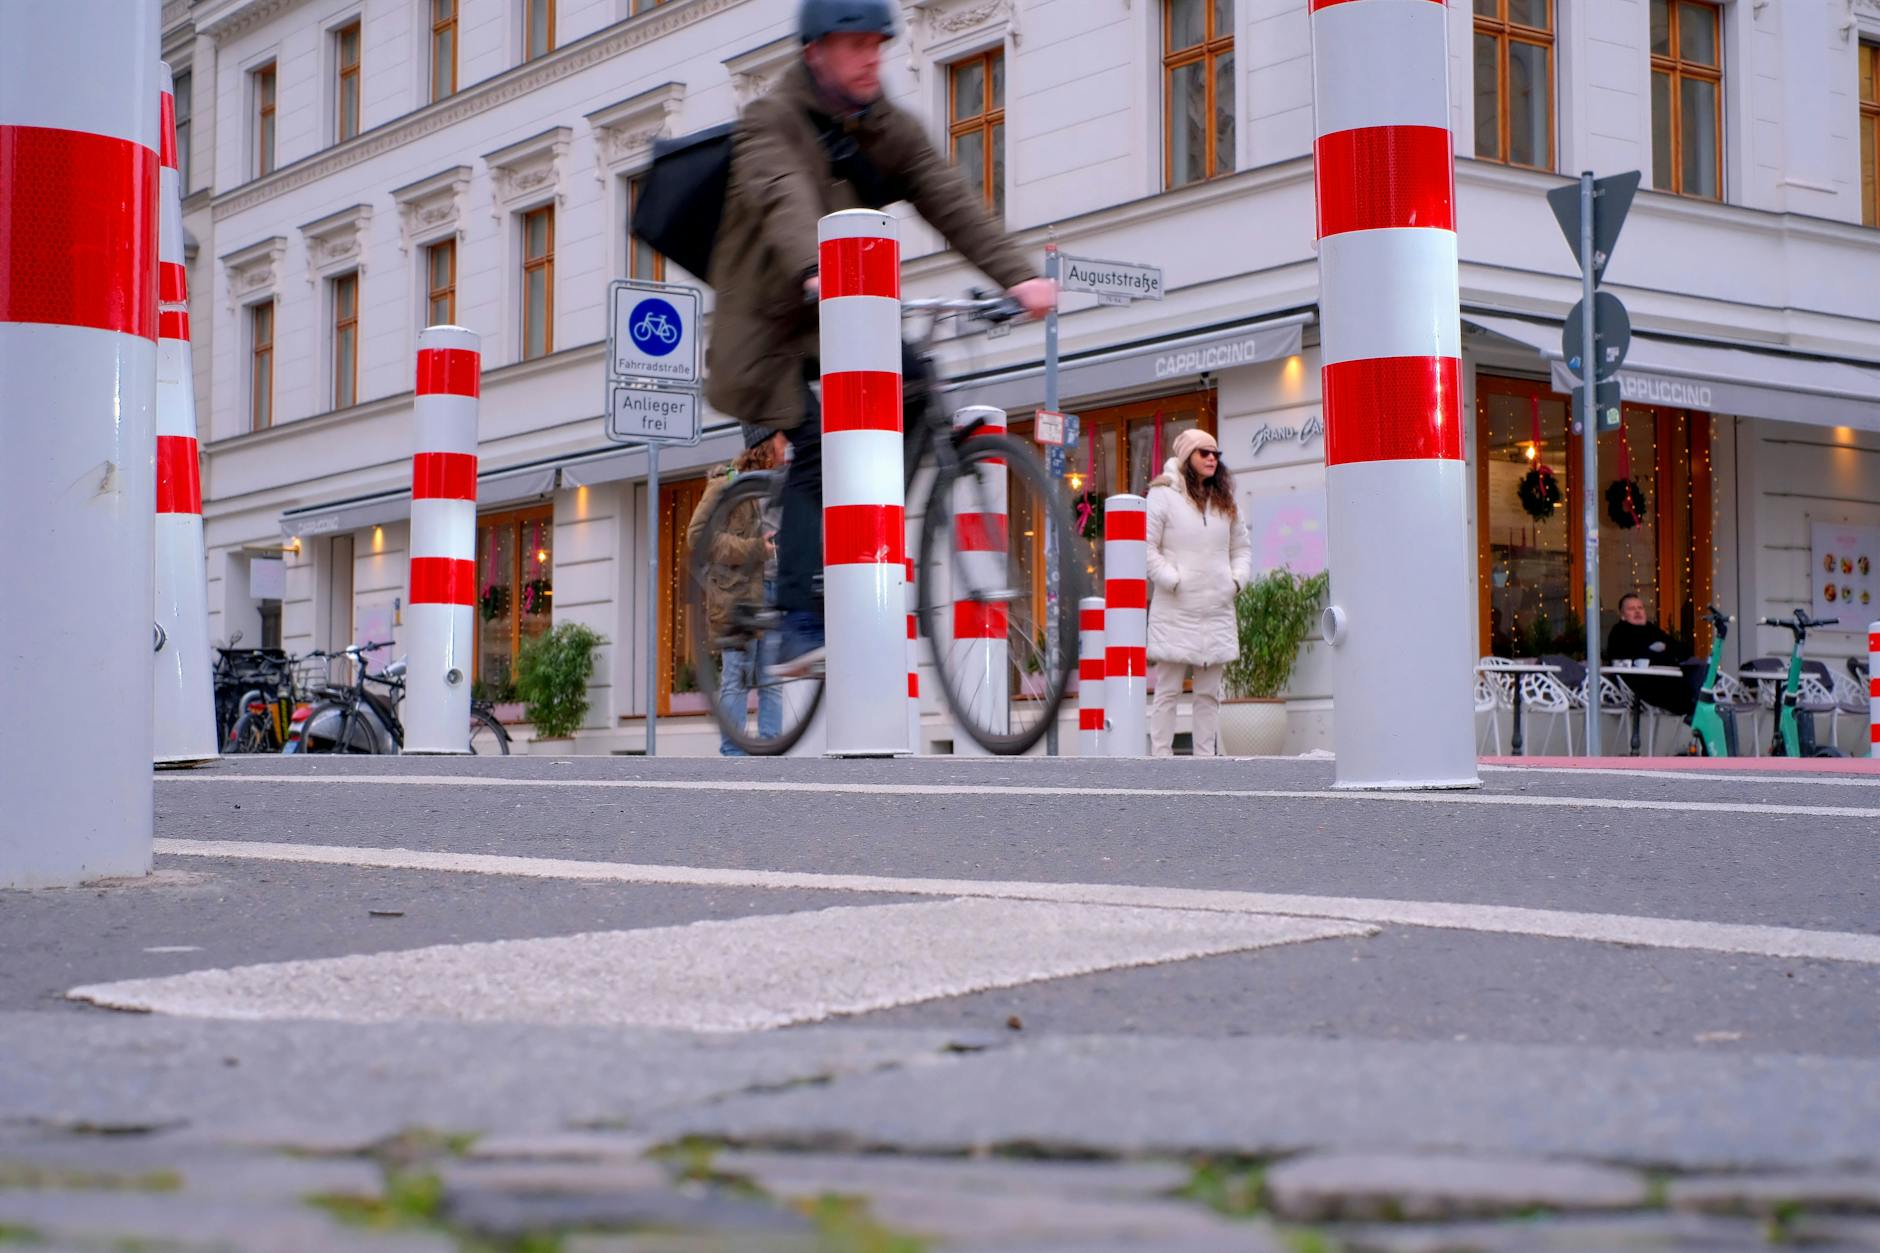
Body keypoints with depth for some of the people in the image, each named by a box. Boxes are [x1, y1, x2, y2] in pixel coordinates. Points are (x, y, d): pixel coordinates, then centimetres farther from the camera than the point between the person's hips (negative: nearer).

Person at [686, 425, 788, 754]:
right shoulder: (726, 484, -4)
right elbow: (697, 536, -12)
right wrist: (753, 550, -17)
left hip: (772, 600, 7)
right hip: (737, 598, -7)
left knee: (772, 682, 7)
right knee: (737, 680, -6)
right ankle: (733, 755, -2)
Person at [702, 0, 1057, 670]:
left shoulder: (891, 128, 6)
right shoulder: (771, 123, -10)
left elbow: (950, 200, -9)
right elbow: (786, 204, -32)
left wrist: (1017, 274, -26)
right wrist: (815, 275, -53)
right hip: (772, 324, -5)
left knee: (911, 382, -20)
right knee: (816, 441, -23)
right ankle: (802, 625, -20)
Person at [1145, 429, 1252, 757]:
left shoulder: (1225, 502, 15)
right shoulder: (1163, 496, -4)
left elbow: (1242, 546, 22)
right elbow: (1146, 548, -8)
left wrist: (1236, 580, 6)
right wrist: (1172, 581, -14)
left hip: (1217, 611, 6)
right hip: (1175, 611, -6)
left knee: (1209, 693, 7)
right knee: (1168, 690, -4)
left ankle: (1205, 760, 11)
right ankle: (1160, 759, -3)